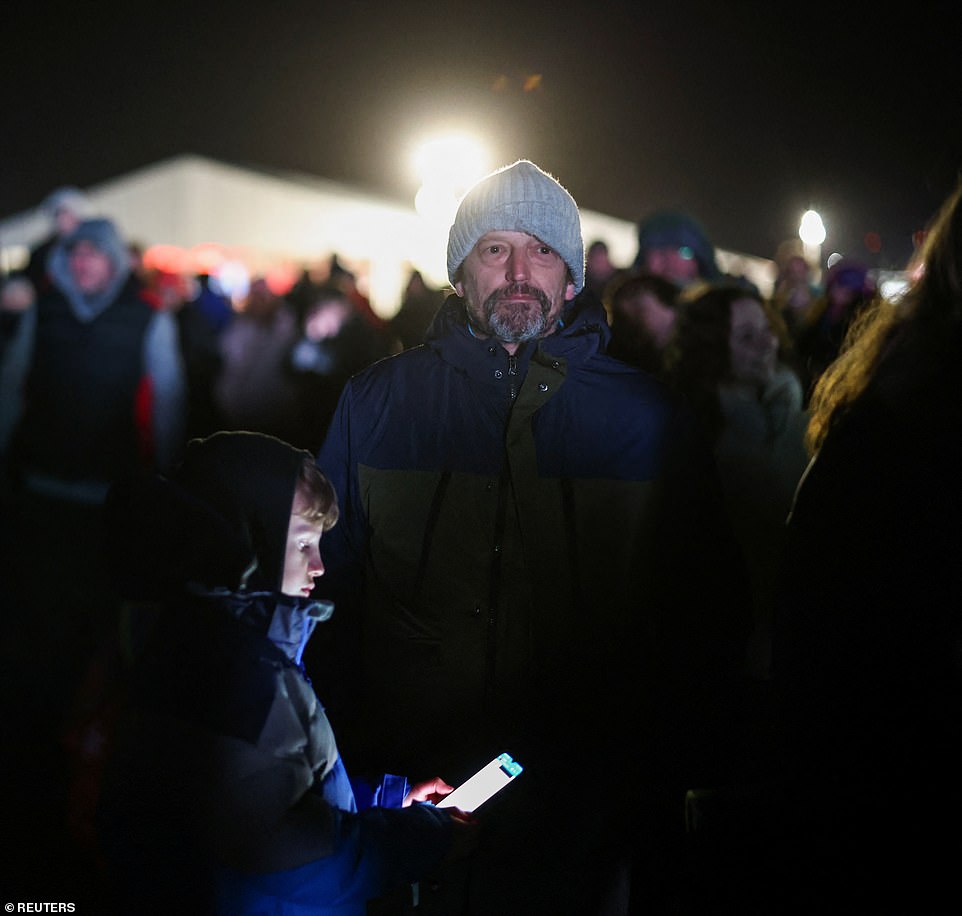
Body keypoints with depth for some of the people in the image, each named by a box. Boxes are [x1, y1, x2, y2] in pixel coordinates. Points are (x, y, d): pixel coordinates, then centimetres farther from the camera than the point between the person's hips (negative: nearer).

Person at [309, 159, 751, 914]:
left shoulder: (647, 419, -2)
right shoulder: (377, 403, 0)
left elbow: (709, 610, 4)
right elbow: (328, 582, 5)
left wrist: (664, 776, -1)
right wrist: (347, 762, -2)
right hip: (412, 797, 1)